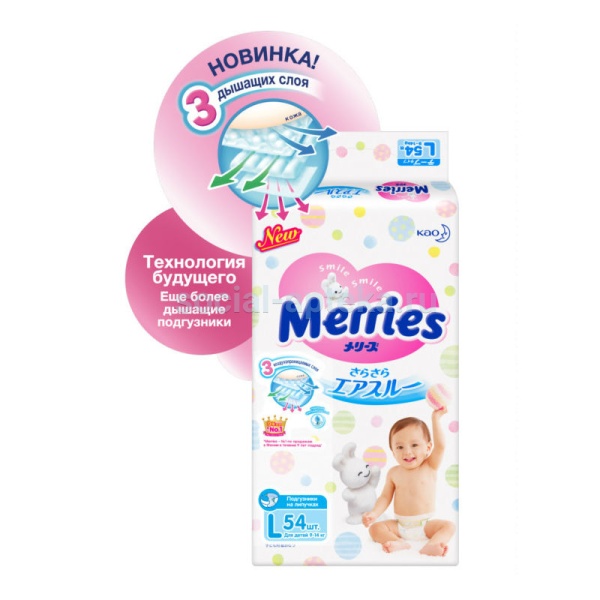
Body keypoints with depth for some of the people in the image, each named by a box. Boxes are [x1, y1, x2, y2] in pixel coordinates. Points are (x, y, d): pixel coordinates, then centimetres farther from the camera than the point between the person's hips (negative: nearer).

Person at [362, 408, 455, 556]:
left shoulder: (430, 467, -3)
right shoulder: (394, 473, 2)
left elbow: (440, 445, -16)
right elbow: (385, 497, 4)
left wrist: (435, 419, -19)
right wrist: (374, 513, -12)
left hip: (426, 524, -1)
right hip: (400, 526, 2)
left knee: (449, 526, -23)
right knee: (375, 527, -17)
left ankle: (432, 544, -45)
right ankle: (400, 543, -39)